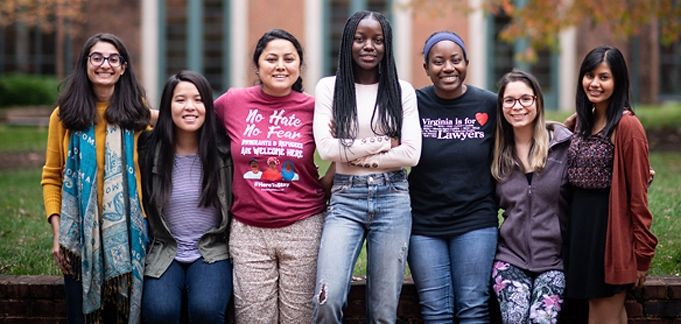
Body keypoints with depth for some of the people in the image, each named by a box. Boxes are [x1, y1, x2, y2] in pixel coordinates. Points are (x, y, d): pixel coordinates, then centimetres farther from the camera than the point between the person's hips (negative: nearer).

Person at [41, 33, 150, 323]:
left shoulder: (136, 113, 4)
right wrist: (57, 230, -4)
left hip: (125, 232, 0)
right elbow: (52, 177, 4)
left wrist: (148, 224, -3)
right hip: (79, 233, 0)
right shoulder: (65, 114, 3)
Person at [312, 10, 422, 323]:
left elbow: (411, 154, -4)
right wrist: (384, 144, -5)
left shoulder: (402, 91, 6)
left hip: (392, 199, 1)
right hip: (345, 199, -1)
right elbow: (326, 147, -7)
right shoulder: (329, 87, 5)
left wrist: (351, 151, -6)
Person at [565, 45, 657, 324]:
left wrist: (642, 253, -15)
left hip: (610, 225, -8)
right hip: (581, 221, 8)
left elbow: (638, 193, -15)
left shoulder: (627, 125, -14)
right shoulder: (584, 121, 11)